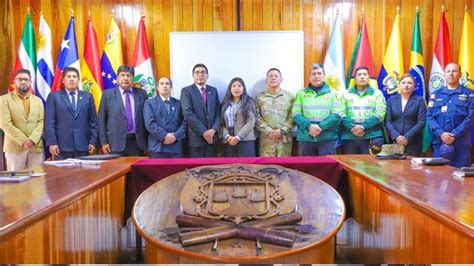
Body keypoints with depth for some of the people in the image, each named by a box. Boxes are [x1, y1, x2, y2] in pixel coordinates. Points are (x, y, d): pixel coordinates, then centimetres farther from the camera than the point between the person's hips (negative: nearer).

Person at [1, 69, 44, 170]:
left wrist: (32, 139, -10)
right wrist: (23, 140, -13)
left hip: (36, 146, 3)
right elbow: (5, 124, -6)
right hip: (14, 147, -3)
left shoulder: (38, 101, 14)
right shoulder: (5, 99, 3)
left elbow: (41, 122, 6)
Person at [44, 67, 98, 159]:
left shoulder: (87, 96, 13)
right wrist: (52, 143, -8)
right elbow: (49, 122, 1)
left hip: (82, 145, 2)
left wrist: (93, 141, 2)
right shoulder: (54, 96, 7)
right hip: (62, 146, -1)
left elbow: (93, 121, 10)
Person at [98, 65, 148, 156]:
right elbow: (101, 120, 4)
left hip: (137, 142, 2)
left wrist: (147, 140, 7)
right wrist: (104, 142, -2)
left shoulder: (141, 93, 9)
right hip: (116, 142, -1)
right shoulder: (107, 94, 5)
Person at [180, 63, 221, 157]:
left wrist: (214, 129, -9)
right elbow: (188, 114, -12)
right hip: (196, 138, -4)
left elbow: (218, 112, 8)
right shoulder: (186, 91, 0)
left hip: (212, 137, 4)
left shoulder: (213, 90, 14)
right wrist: (203, 132, -16)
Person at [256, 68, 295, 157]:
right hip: (266, 139, 0)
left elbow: (293, 117, 2)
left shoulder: (289, 96, 10)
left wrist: (282, 131, -10)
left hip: (285, 139, 0)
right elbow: (257, 118, 2)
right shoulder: (260, 97, 11)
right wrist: (269, 131, -10)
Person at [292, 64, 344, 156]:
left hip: (328, 138, -1)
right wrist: (309, 125, -15)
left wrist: (321, 127, -16)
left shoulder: (333, 93, 7)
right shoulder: (301, 93, 10)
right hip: (305, 139, 1)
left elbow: (337, 114, -4)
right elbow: (296, 114, 2)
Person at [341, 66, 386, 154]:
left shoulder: (377, 93, 9)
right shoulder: (346, 94, 12)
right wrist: (352, 127, -13)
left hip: (372, 137, -1)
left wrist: (363, 126, -14)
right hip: (349, 137, 1)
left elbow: (380, 114, -2)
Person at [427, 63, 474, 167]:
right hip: (439, 142, 2)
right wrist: (441, 133, -12)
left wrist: (455, 135, -14)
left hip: (461, 143, -2)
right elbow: (430, 116, 4)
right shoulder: (436, 94, 12)